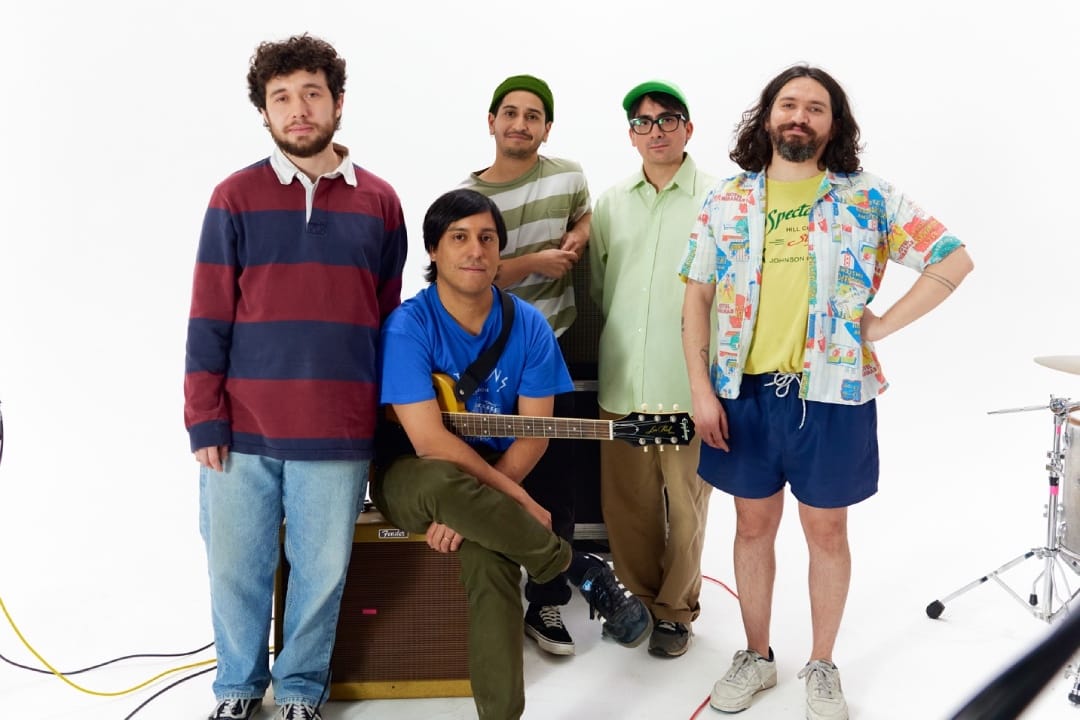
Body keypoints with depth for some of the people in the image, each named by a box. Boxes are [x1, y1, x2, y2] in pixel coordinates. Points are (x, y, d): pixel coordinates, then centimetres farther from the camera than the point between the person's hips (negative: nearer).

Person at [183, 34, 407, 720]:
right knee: (236, 569, 11)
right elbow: (208, 318, 0)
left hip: (339, 434, 1)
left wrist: (386, 422, 8)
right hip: (243, 430, 0)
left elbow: (389, 319, 9)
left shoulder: (379, 202, 5)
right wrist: (205, 421, -5)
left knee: (322, 573, 10)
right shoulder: (236, 196, 1)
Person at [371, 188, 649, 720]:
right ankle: (580, 570, -17)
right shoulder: (408, 327, -15)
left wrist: (468, 510, -19)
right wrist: (521, 503, -23)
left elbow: (534, 435, -5)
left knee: (492, 560, -28)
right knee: (442, 481, -37)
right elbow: (431, 442, -22)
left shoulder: (528, 326, -4)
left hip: (491, 482, 3)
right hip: (412, 478, -2)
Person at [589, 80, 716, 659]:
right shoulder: (610, 203, 11)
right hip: (620, 386, 4)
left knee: (684, 506, 6)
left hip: (689, 387, -3)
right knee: (624, 503, 11)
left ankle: (676, 611, 26)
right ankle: (640, 599, 32)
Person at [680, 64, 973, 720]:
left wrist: (882, 326, -7)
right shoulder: (726, 202, 4)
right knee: (754, 525, 13)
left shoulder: (867, 198, -2)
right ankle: (757, 657, 30)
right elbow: (697, 297, 3)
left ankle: (822, 667, 27)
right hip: (745, 392, 2)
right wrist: (701, 390, -4)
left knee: (826, 530, 10)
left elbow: (954, 259, -1)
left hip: (832, 393, -2)